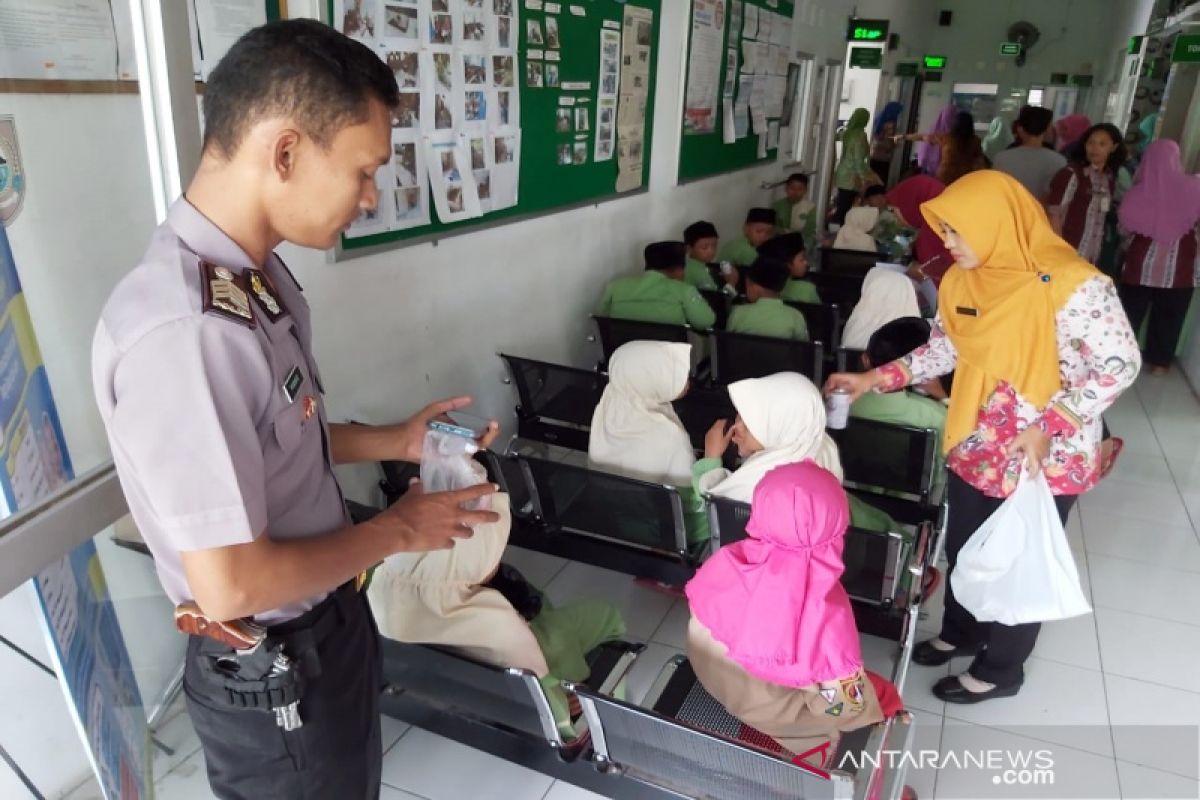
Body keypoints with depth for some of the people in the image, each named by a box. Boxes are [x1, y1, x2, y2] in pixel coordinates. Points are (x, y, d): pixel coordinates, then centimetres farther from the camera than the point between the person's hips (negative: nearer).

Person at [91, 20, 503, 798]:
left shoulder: (259, 275, -4)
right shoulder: (180, 330, -34)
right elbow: (230, 584, -30)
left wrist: (393, 442, -1)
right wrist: (396, 530, -18)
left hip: (332, 623, 8)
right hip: (271, 672, -8)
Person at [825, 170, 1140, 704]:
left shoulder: (1072, 285, -23)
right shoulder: (962, 280, -2)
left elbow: (1119, 365, -19)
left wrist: (1047, 427, -26)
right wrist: (875, 379, -2)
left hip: (1045, 460, -6)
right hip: (975, 448, 6)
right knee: (963, 548, 22)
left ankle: (1000, 669, 36)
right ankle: (960, 633, 48)